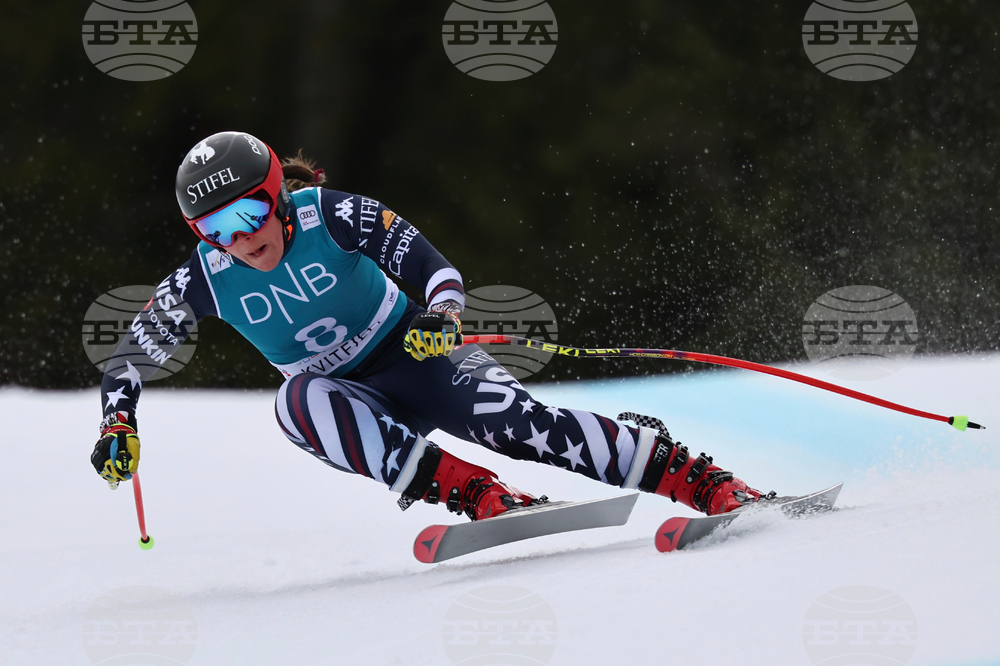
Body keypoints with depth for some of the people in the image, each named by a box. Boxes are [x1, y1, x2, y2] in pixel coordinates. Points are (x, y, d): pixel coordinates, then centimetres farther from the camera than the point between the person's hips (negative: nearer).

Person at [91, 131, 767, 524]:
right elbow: (132, 356, 0)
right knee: (300, 399, -33)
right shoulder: (204, 281, -12)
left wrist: (442, 316, -41)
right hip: (354, 402, 2)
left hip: (419, 357, -2)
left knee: (514, 417, -30)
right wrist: (119, 427, -18)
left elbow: (437, 269, -20)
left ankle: (707, 483, -29)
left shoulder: (331, 216, -19)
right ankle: (478, 496, -41)